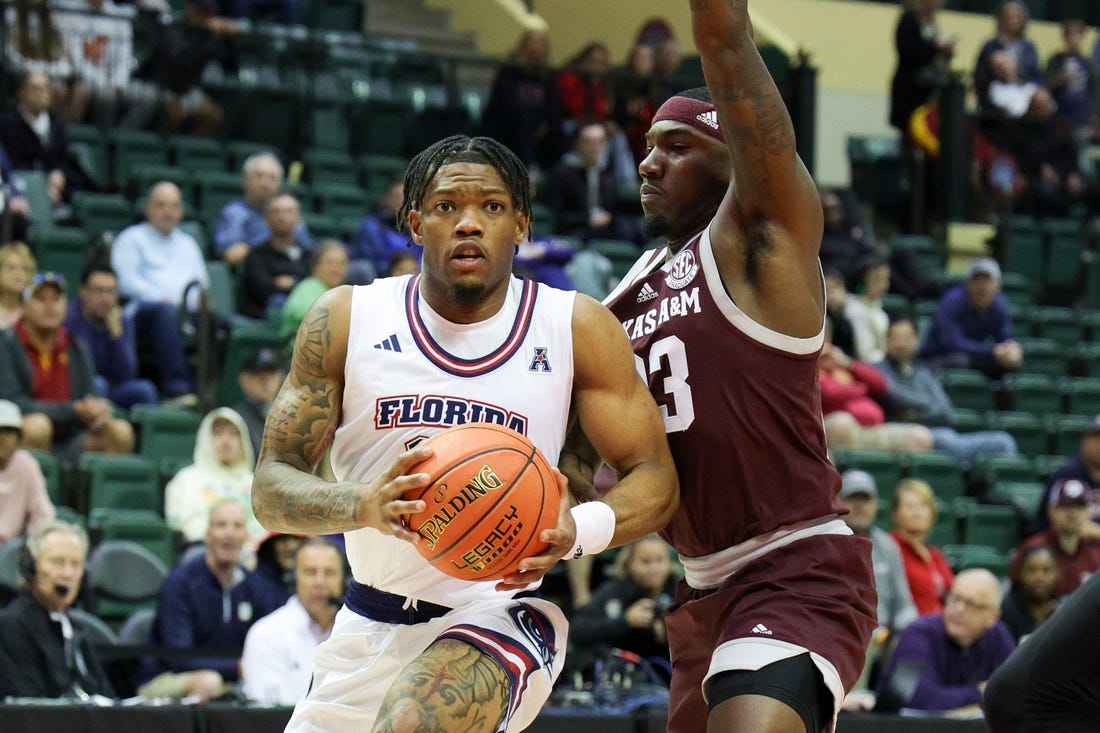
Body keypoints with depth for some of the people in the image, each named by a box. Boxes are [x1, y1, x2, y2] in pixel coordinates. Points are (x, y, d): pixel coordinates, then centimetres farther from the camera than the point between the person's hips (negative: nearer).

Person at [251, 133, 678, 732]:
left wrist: (578, 530, -26)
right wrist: (365, 505, -28)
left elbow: (655, 478, -2)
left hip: (499, 612, -4)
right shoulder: (345, 319, -2)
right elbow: (271, 486, -5)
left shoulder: (577, 328, -4)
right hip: (369, 625, 4)